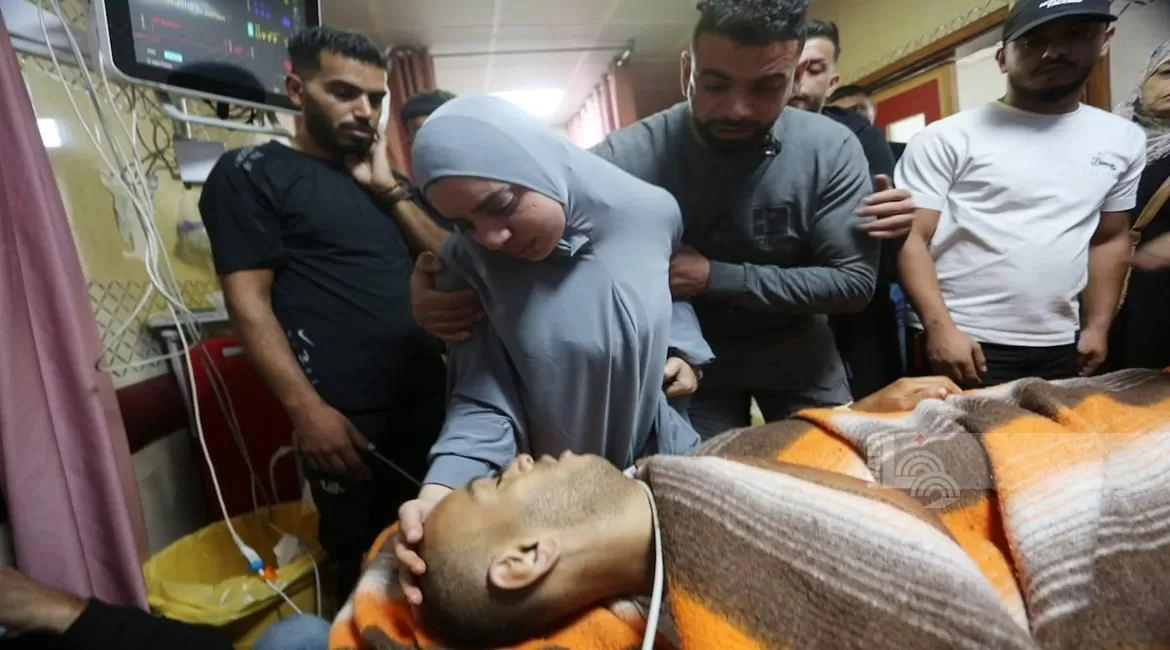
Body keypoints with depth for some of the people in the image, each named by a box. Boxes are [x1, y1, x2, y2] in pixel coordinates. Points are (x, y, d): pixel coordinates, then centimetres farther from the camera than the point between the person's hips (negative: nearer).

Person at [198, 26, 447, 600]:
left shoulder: (377, 177, 19)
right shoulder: (251, 173, 0)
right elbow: (248, 300, -8)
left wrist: (390, 190, 0)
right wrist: (306, 408, -16)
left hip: (430, 402, 6)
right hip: (348, 417, -6)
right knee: (367, 566, 10)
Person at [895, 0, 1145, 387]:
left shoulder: (1124, 140, 10)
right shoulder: (948, 138, -8)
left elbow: (1110, 240, 18)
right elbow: (911, 238, -12)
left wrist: (1098, 326, 13)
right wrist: (939, 327, -20)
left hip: (1060, 347, 5)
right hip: (961, 342, -5)